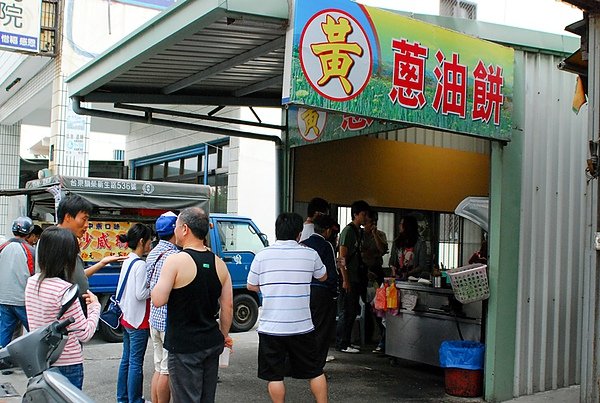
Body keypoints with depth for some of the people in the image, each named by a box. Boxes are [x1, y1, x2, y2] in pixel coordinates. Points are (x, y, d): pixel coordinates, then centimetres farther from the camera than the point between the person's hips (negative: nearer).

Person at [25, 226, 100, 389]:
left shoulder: (31, 282, 0)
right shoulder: (64, 290, -23)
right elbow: (85, 334, -18)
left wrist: (77, 301, 5)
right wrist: (95, 306, -4)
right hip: (67, 364, -7)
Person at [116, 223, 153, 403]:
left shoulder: (127, 261, 9)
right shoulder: (140, 265, -18)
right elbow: (141, 294, -20)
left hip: (127, 318, 9)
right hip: (138, 320, -9)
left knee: (126, 359, 16)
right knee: (136, 363, -1)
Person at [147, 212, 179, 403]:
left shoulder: (153, 253, 11)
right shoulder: (174, 256, -18)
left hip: (155, 318, 9)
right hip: (170, 320, -9)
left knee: (159, 368, 16)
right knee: (167, 371, 1)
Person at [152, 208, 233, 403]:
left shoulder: (176, 261, -15)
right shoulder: (219, 264, 3)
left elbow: (158, 300, -16)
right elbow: (228, 306, 6)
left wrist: (155, 287, 4)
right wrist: (224, 335, 18)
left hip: (184, 345, -6)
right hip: (212, 343, 6)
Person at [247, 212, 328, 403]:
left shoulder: (262, 255, -6)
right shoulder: (310, 254, -3)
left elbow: (251, 286, 6)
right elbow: (323, 276, 16)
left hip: (271, 327, -1)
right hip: (302, 326, 1)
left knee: (274, 376, 9)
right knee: (315, 372, 16)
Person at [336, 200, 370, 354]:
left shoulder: (359, 231, 14)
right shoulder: (348, 231, -13)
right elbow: (342, 257, -17)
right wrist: (345, 280, -19)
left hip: (355, 279, 9)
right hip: (348, 279, -9)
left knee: (352, 312, 13)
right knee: (346, 312, -3)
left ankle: (345, 342, 21)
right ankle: (342, 344, 5)